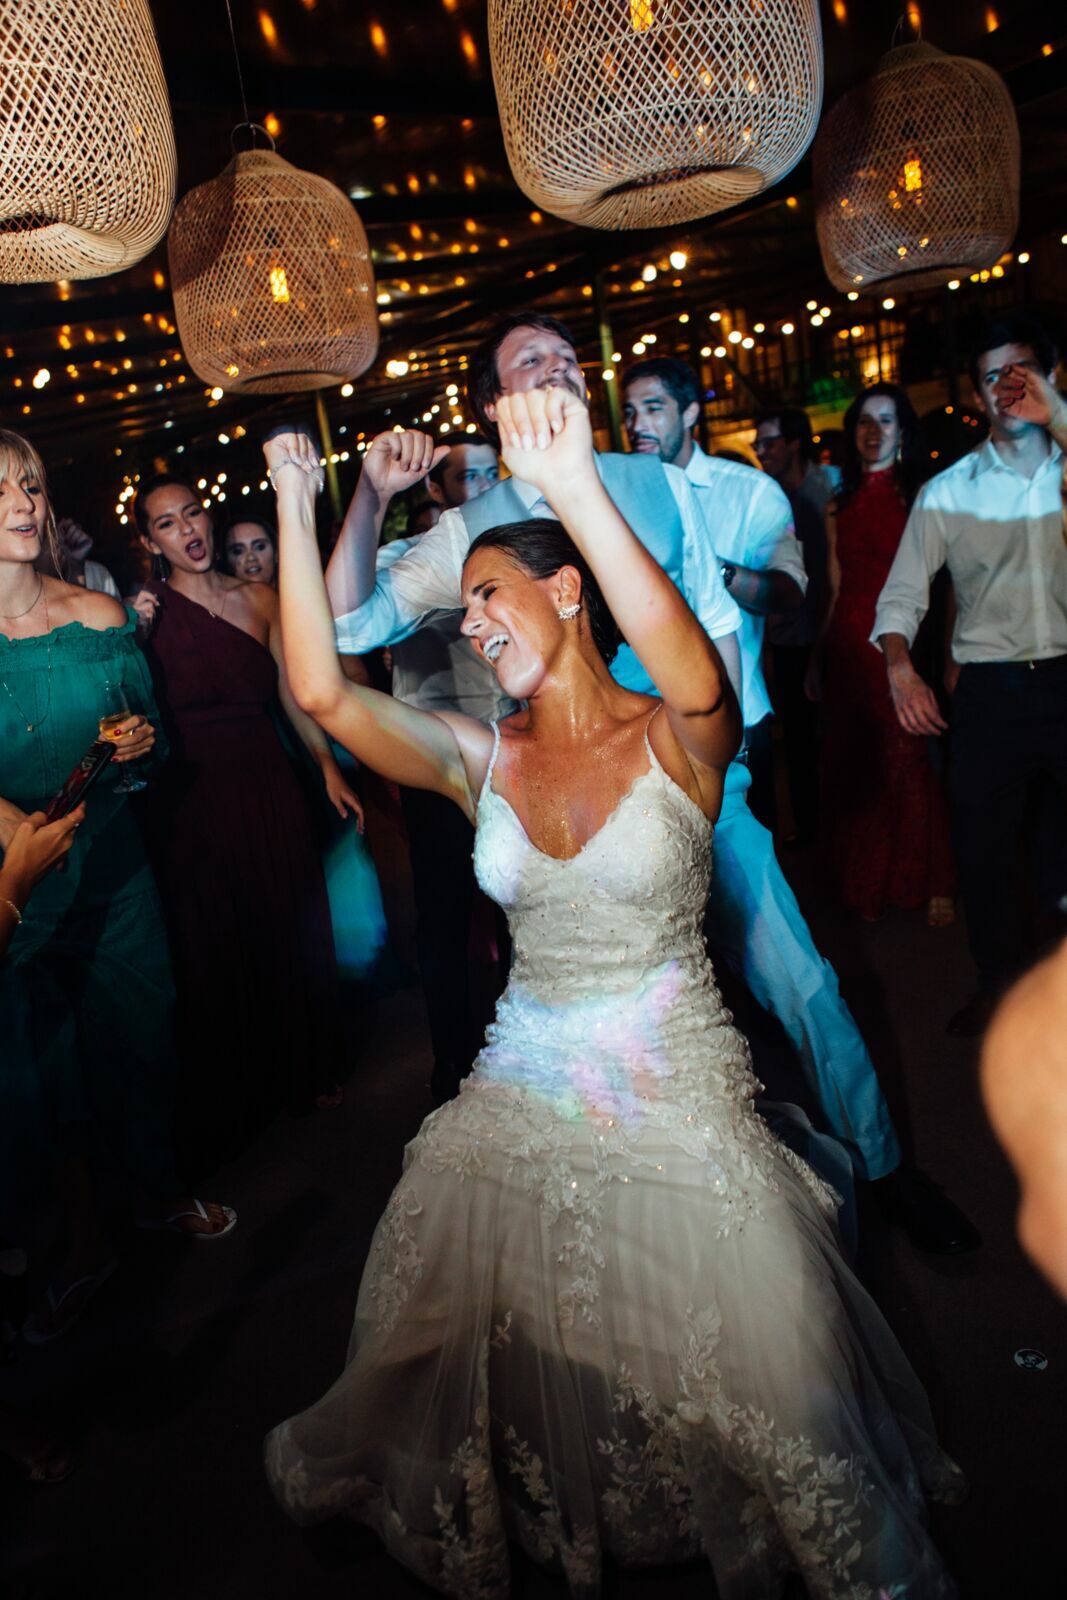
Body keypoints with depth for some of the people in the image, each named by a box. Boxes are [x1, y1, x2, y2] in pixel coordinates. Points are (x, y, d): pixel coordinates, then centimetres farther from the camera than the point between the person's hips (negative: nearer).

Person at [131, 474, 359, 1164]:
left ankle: (305, 1072, 35)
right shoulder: (149, 611, -4)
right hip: (195, 800, -3)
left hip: (271, 787, 3)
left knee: (292, 933, 13)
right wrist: (134, 636, -20)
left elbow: (293, 691, 8)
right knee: (217, 948, 8)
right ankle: (234, 1101, 27)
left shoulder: (259, 598, 6)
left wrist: (330, 768, 3)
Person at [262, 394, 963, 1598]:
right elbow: (322, 692, -10)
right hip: (523, 1094, 5)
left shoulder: (673, 742, -12)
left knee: (746, 1366, 4)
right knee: (474, 1349, 17)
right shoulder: (481, 759, 0)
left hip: (676, 1096, -4)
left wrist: (577, 490, -47)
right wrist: (296, 511, -12)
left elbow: (698, 679, -37)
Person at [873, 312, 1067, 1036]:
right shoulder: (947, 491, 6)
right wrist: (900, 665, -14)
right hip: (991, 691, 0)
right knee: (983, 841, 6)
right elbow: (903, 593, 2)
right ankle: (1001, 979, 27)